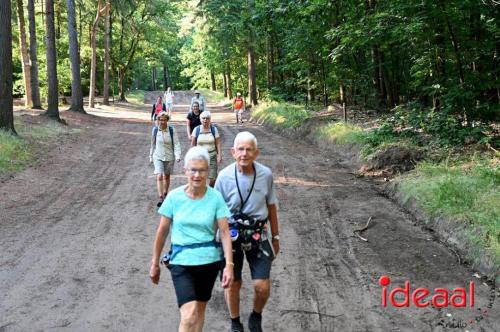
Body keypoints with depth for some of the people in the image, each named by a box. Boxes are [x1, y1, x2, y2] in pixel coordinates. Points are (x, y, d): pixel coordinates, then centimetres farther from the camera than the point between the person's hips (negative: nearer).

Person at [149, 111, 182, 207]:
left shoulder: (172, 130, -9)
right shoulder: (155, 130, -4)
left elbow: (176, 143, -10)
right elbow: (153, 144, 7)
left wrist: (178, 155, -22)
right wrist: (151, 156, 12)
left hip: (169, 157, 0)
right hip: (158, 157, 0)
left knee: (166, 176, 15)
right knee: (159, 177, -13)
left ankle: (165, 194, 35)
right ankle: (161, 198, -14)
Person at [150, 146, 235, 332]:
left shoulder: (215, 197, -6)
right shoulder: (174, 197, -7)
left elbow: (225, 232, -6)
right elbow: (162, 232, 2)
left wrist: (229, 264, -14)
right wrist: (155, 264, 8)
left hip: (209, 261, 2)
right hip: (182, 262, -2)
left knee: (200, 309, 17)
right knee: (189, 316, -13)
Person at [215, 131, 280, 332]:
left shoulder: (266, 174, -8)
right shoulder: (224, 176, -12)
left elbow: (271, 207, 5)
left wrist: (275, 237, 11)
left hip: (259, 234, 1)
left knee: (262, 287, -1)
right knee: (233, 283, 12)